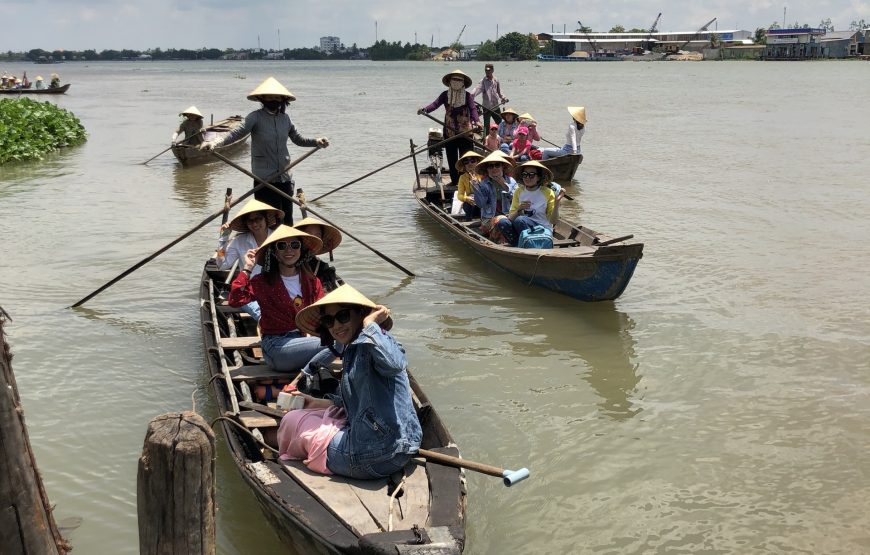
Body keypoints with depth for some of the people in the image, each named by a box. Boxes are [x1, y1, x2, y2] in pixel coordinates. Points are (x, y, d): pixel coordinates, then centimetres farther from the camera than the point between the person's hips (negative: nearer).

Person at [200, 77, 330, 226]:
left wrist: (316, 141, 2)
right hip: (264, 179, -5)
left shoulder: (285, 118, 8)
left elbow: (298, 139, 19)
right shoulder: (256, 117, -8)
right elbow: (237, 132, -21)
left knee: (287, 221, 10)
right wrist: (215, 143, -37)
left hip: (285, 178, 5)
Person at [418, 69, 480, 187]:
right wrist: (424, 109, -31)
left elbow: (473, 108, -14)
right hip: (449, 132, 2)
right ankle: (454, 180, 19)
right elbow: (435, 104, -10)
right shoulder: (445, 95, 3)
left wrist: (476, 120, -34)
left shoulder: (467, 95, -2)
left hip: (465, 131, -2)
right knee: (451, 158, 8)